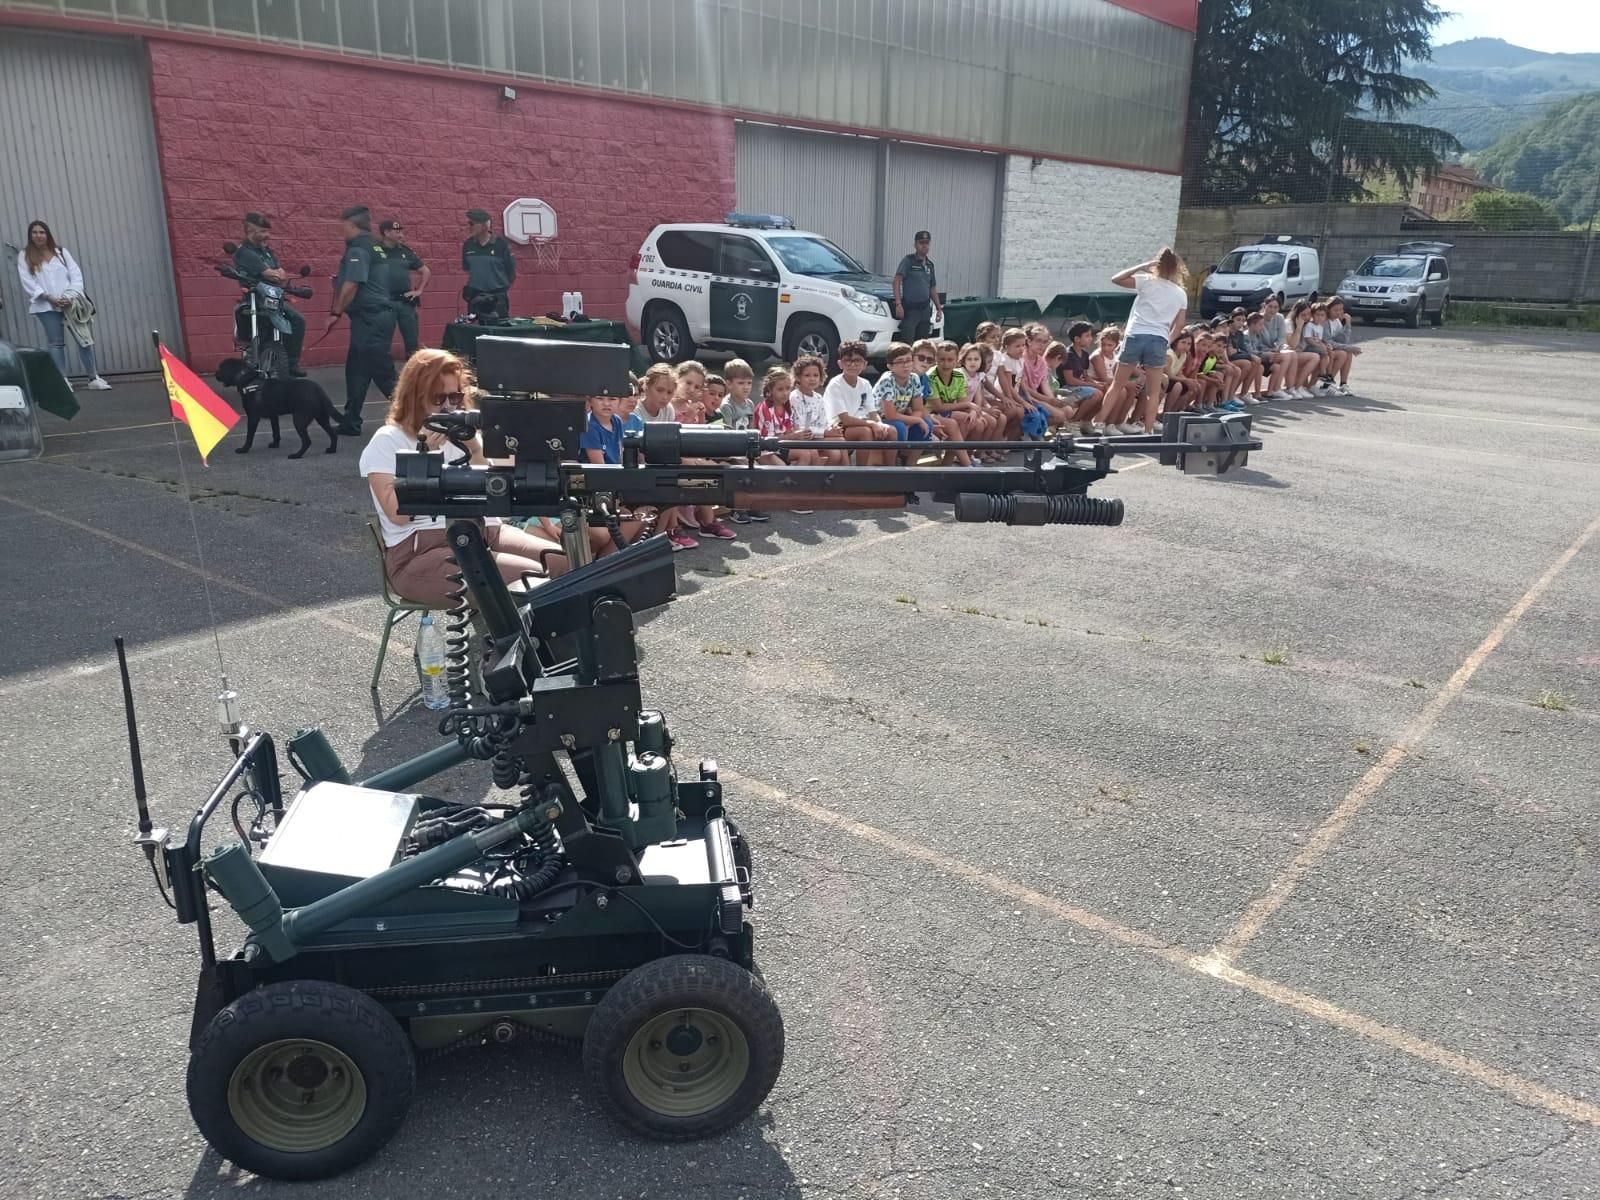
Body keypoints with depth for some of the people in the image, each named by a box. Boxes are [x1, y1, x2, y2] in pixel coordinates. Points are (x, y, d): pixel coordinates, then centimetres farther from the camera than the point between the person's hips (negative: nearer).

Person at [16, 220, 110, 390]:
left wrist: (72, 296, -10)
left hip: (70, 303, 2)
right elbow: (27, 282, -3)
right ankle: (62, 381, 3)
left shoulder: (61, 252, 10)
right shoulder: (24, 256, 5)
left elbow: (76, 273, 4)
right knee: (56, 343, 1)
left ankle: (94, 378, 3)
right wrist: (49, 298, -13)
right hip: (46, 306, -1)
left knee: (84, 338, -2)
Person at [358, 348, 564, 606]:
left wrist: (476, 450, -3)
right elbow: (398, 514, -11)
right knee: (530, 577, -29)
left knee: (567, 563, -17)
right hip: (419, 554, -6)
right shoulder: (387, 442, 3)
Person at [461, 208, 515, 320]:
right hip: (475, 297, 3)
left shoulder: (501, 244, -7)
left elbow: (511, 272, 1)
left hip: (497, 298, -3)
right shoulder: (467, 245, 4)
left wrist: (503, 286, 8)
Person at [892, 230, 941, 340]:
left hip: (925, 309, 7)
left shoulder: (929, 265, 16)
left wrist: (939, 308, 18)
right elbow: (897, 281, -10)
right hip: (910, 309, -7)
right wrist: (898, 304, -21)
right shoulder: (908, 260, -3)